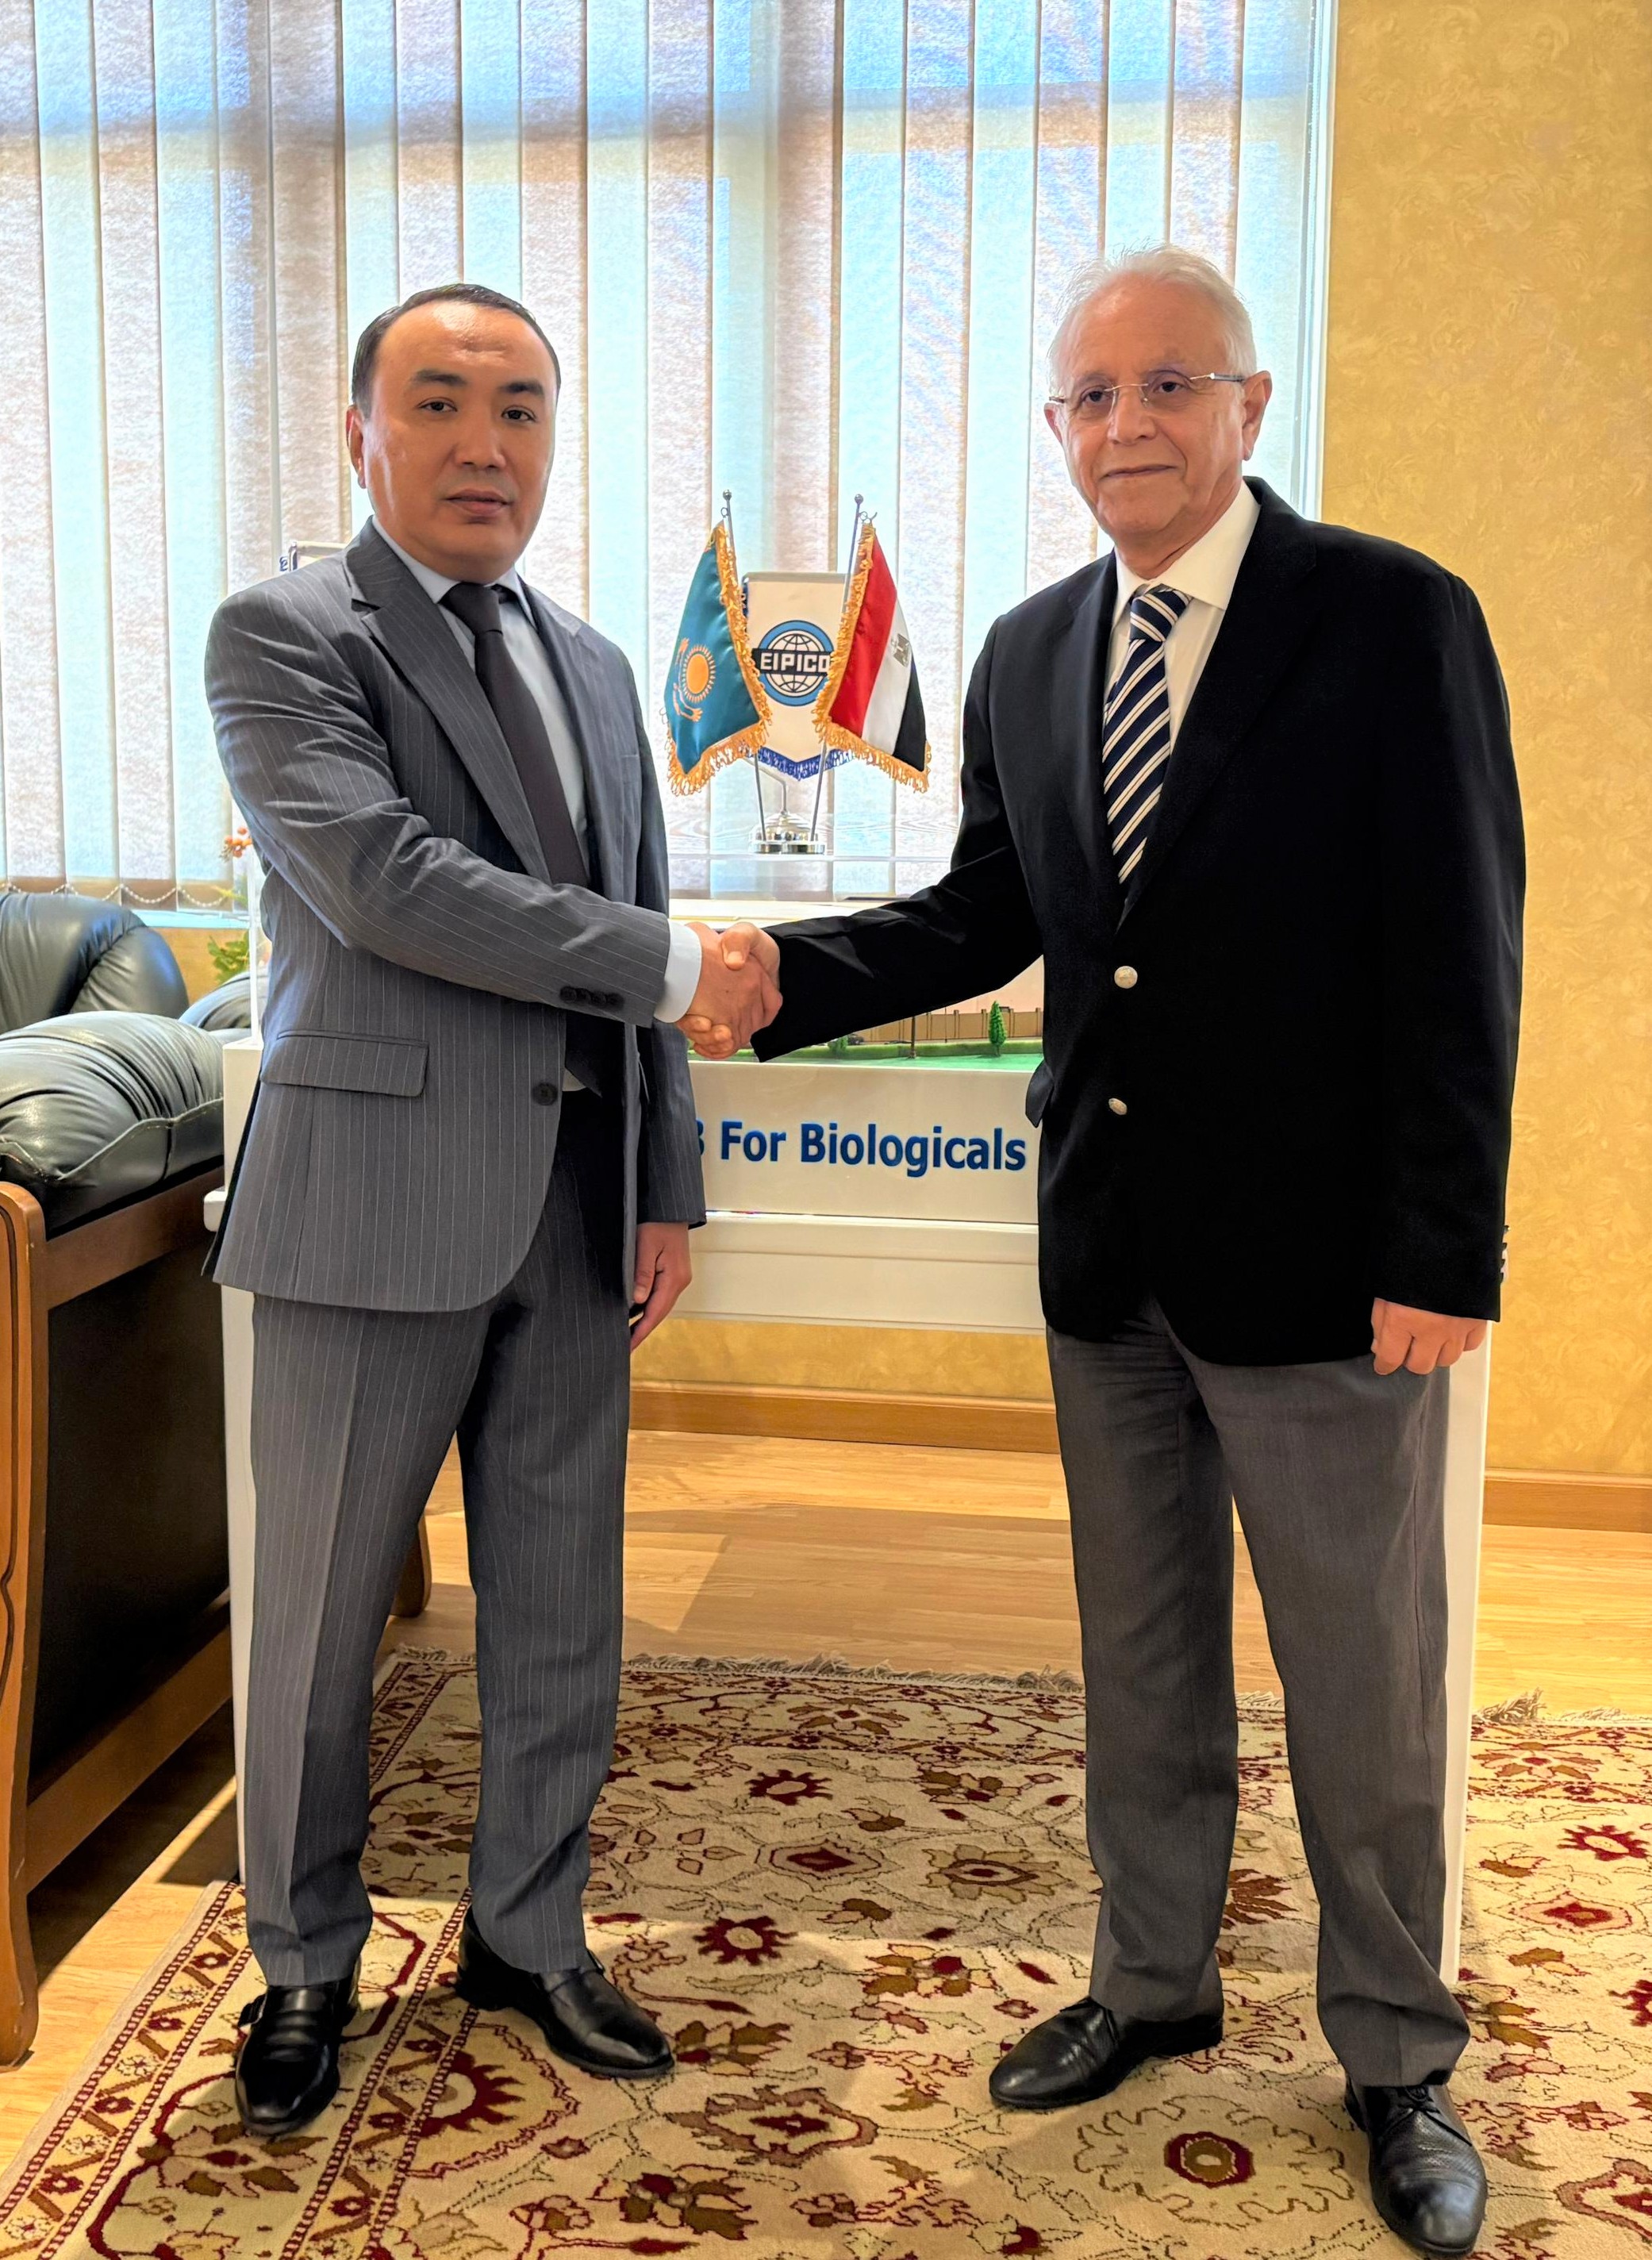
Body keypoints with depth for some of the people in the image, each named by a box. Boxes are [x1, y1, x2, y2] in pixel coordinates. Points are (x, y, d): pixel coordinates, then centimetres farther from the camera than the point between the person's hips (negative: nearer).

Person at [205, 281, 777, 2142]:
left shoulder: (595, 668, 16)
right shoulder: (281, 636, -4)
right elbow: (378, 880, -19)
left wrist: (668, 1187, 12)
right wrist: (670, 963, -16)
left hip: (574, 1204, 6)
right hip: (379, 1200, -5)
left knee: (559, 1607, 13)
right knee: (322, 1613, 7)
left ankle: (527, 1934, 32)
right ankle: (306, 1965, 28)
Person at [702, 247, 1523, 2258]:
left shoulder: (1392, 618, -10)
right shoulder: (1029, 654, 7)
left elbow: (1456, 958, -12)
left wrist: (1442, 1256, -16)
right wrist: (784, 974, -5)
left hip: (1318, 1260, -5)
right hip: (1110, 1256, 5)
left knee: (1364, 1691, 9)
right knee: (1140, 1660, 19)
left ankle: (1396, 2060, 30)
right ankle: (1153, 1983, 39)